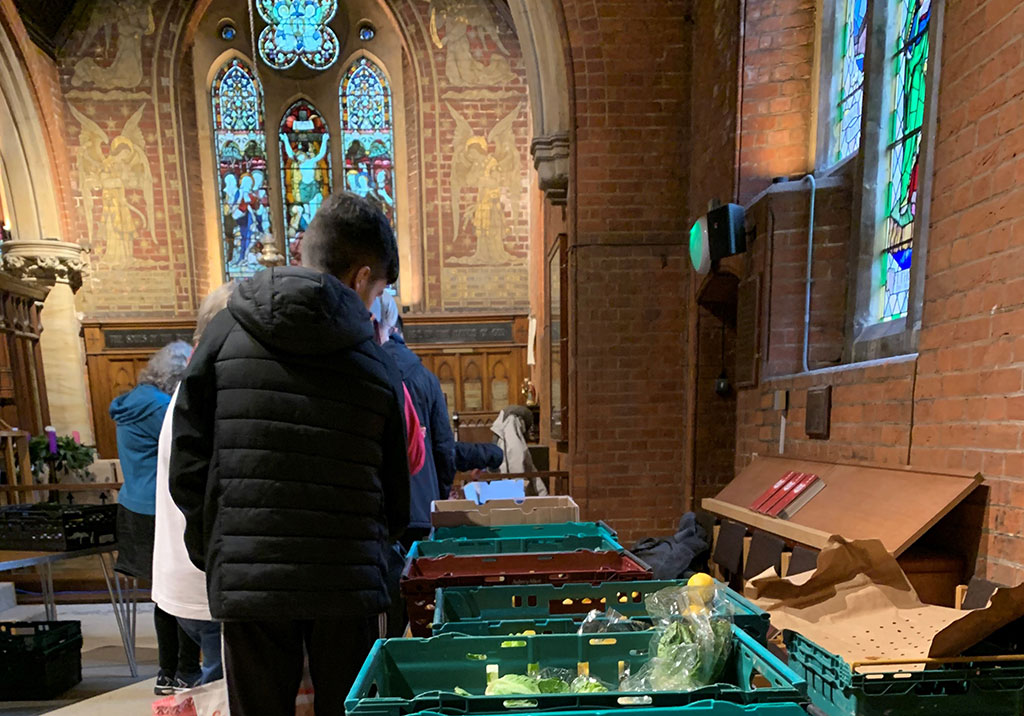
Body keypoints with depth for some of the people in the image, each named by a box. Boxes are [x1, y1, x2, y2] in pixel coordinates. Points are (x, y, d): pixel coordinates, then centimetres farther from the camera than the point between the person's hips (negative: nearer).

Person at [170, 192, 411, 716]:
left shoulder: (226, 333, -2)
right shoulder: (377, 364, -4)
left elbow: (188, 465, -2)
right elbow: (396, 499, 2)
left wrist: (213, 554, 12)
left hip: (245, 580, 1)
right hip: (345, 580, 0)